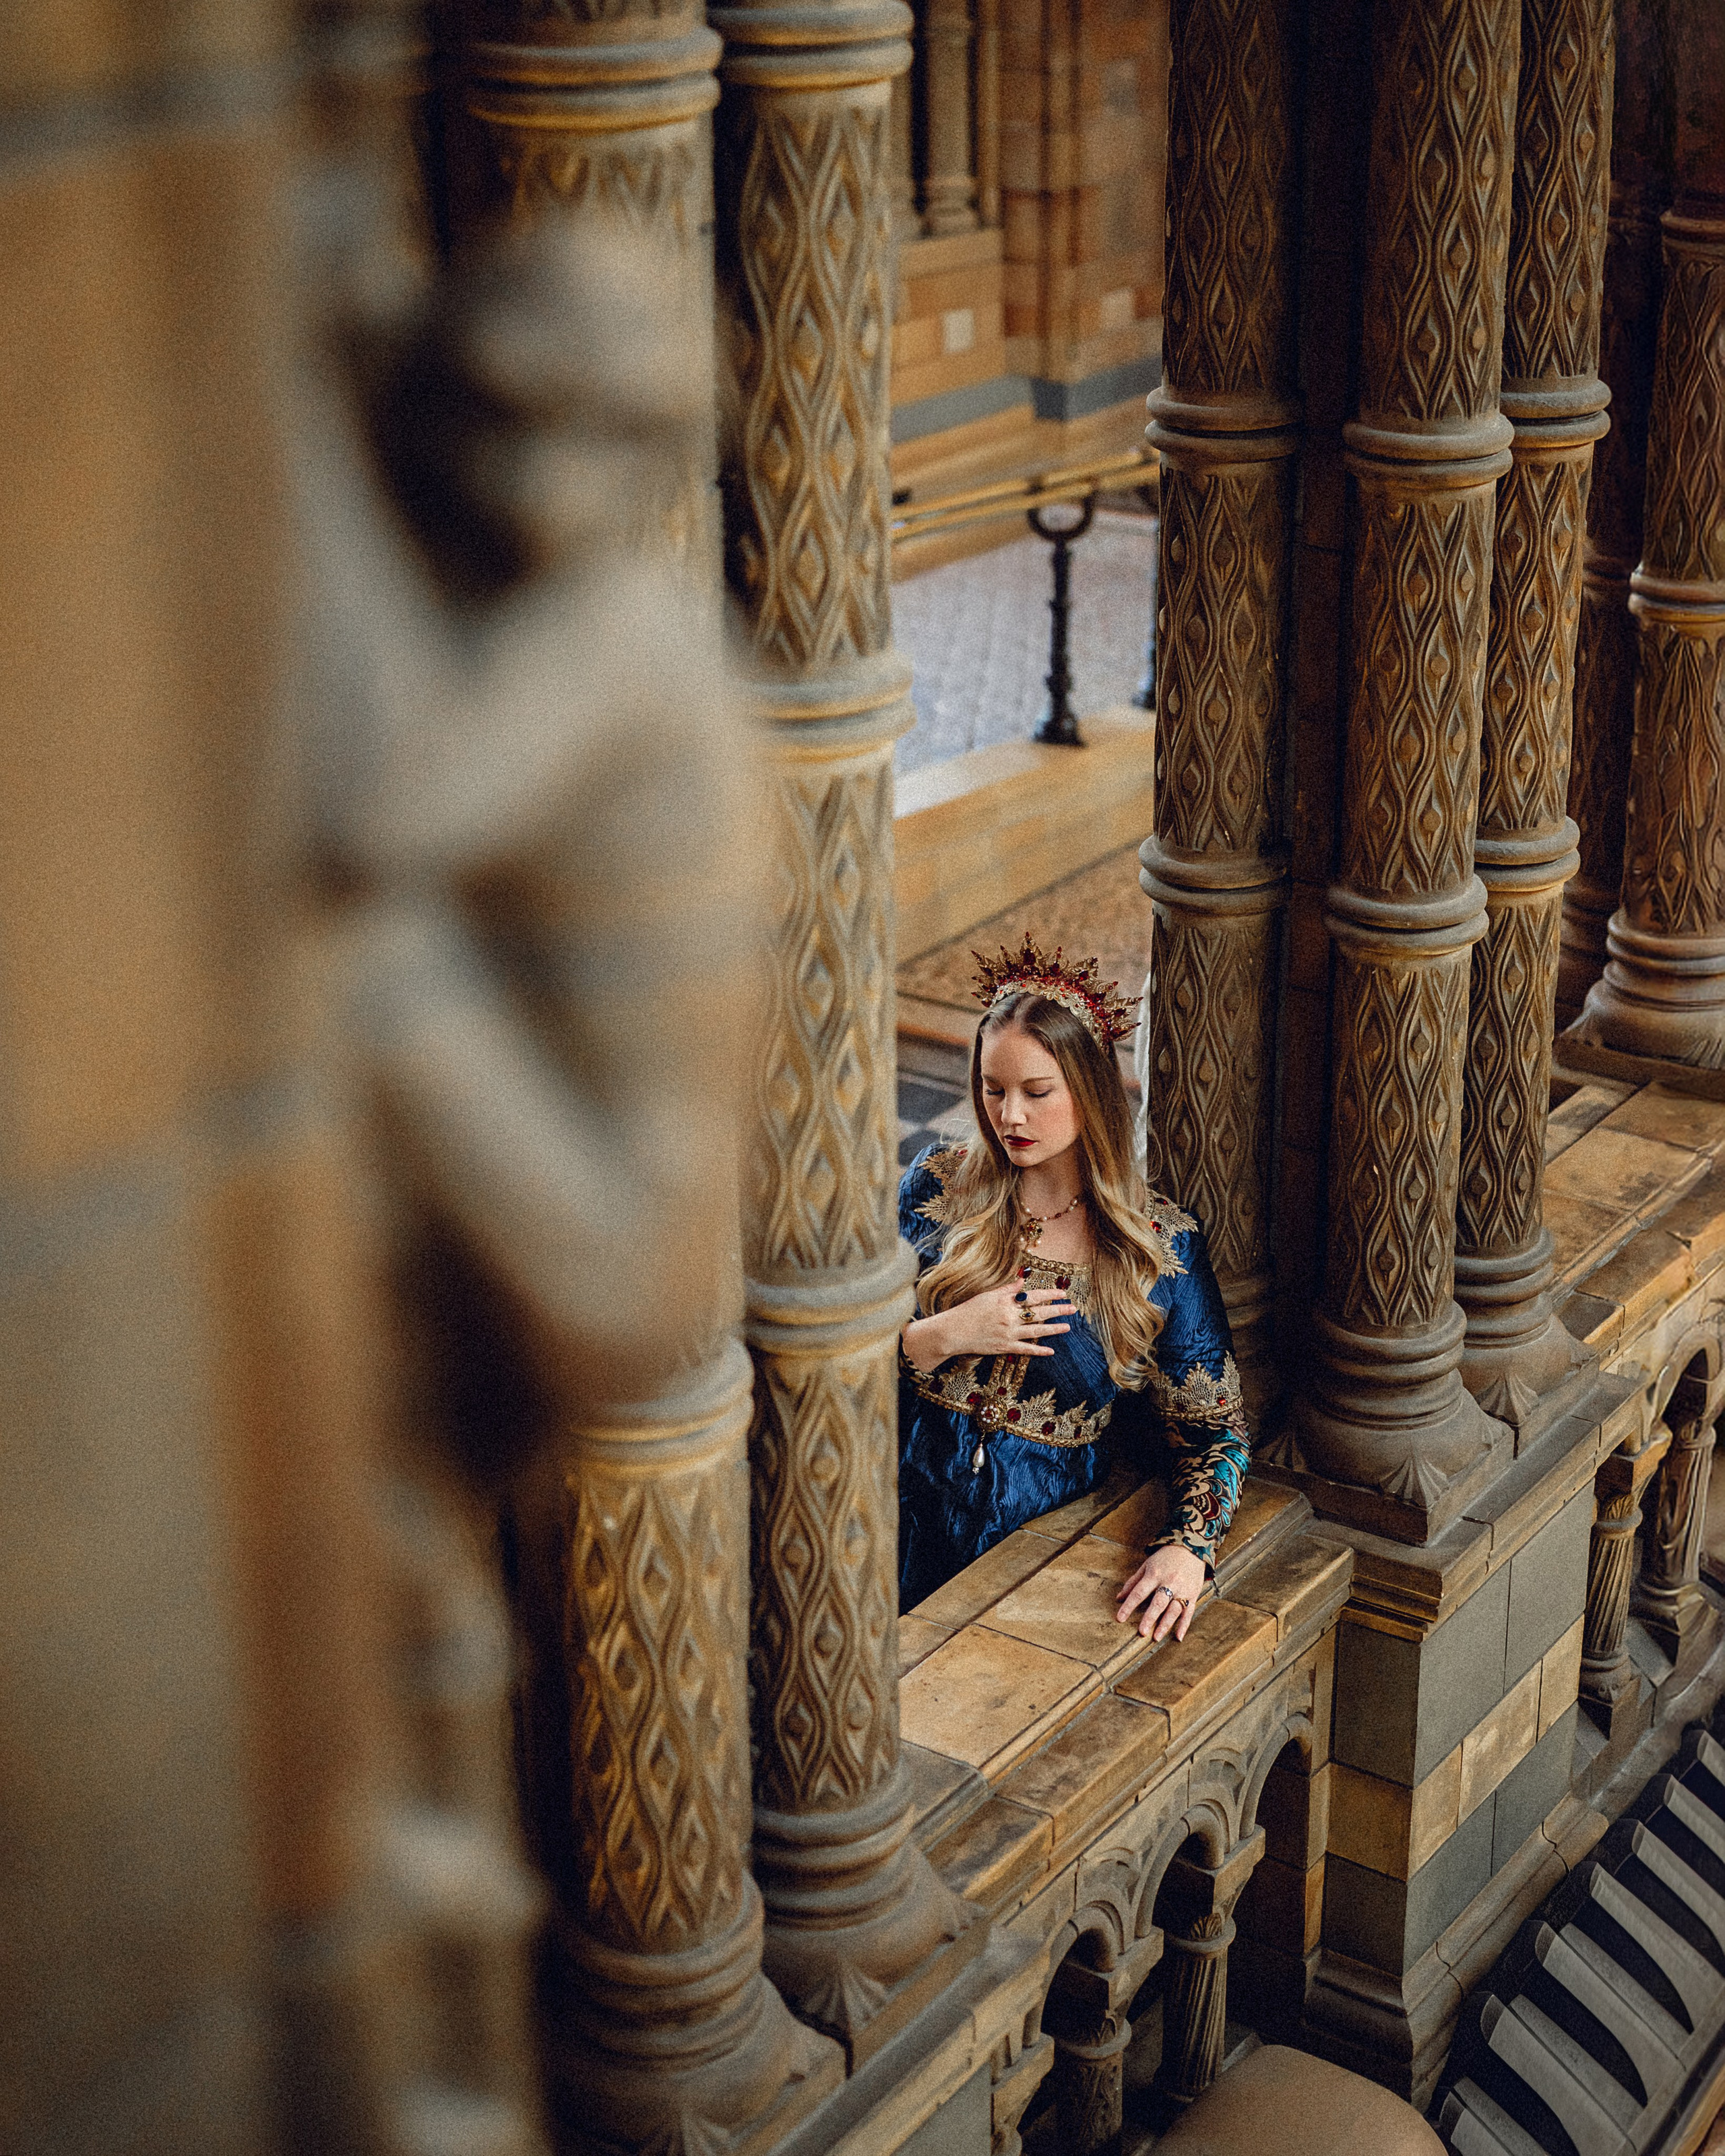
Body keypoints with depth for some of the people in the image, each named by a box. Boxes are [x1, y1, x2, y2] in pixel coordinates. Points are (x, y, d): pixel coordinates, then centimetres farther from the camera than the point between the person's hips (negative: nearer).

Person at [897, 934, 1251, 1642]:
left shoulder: (1164, 1246, 0)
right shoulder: (938, 1184, 4)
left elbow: (1212, 1427, 2)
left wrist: (1189, 1547, -16)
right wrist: (946, 1336, -13)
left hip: (1047, 1541, 0)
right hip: (911, 1524, 0)